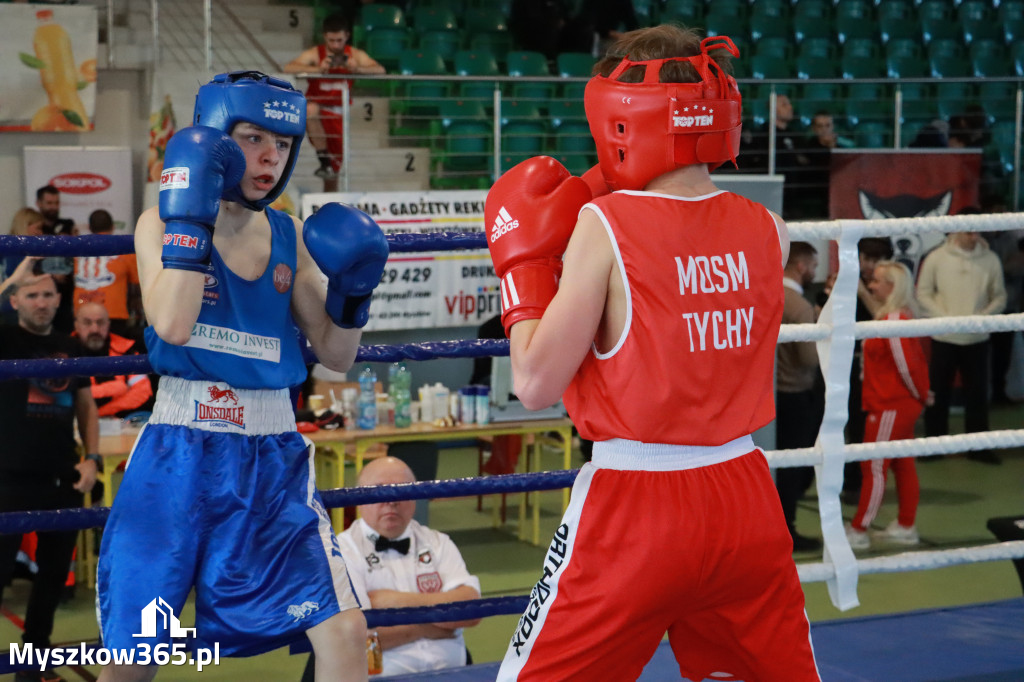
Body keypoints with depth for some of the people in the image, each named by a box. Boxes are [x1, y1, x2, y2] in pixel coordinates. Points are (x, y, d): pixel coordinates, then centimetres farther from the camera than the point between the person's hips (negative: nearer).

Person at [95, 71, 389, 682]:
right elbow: (172, 324, -22)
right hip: (181, 452, -2)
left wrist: (353, 291, -7)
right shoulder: (163, 223, -3)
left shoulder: (291, 239, 6)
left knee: (345, 632, -9)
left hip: (274, 455, 3)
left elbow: (336, 355, 10)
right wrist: (191, 217, -20)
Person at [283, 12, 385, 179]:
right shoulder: (315, 54, -12)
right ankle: (323, 162, -31)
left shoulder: (354, 55, -3)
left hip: (339, 115, 3)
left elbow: (380, 70, -16)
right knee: (311, 108, -37)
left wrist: (357, 69, -37)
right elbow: (288, 68, -27)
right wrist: (317, 69, -43)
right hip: (318, 113, -3)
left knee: (336, 164, 2)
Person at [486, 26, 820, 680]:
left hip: (634, 507, -5)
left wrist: (523, 264, 1)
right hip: (746, 502, 5)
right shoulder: (766, 229, 1)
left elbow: (538, 384, -11)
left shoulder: (603, 225, -12)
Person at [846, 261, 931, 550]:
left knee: (873, 467, -4)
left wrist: (920, 394, -8)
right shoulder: (904, 317, 11)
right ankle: (905, 527, 20)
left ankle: (858, 531, 1)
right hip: (905, 405, 10)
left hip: (890, 407, -10)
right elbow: (918, 359, 17)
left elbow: (906, 364, -20)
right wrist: (920, 394, 12)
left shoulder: (893, 320, -20)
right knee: (903, 465, 14)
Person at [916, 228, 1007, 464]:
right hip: (944, 337, -1)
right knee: (938, 392, 6)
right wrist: (945, 317, -13)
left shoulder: (990, 259, -2)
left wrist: (983, 316, -13)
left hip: (978, 338, 1)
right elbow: (923, 294, -1)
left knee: (977, 392, 6)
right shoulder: (936, 258, -5)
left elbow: (1000, 297, 4)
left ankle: (978, 446, 15)